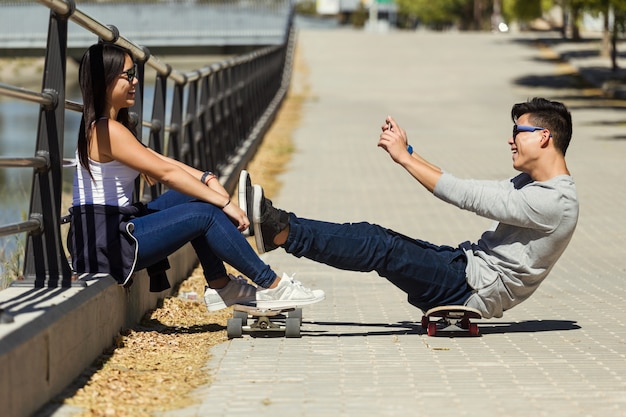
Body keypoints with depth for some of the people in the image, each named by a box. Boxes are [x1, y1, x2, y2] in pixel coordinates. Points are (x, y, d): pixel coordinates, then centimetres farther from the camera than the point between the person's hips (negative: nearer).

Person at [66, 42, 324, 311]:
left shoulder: (101, 127, 15)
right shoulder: (108, 131, -17)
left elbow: (158, 161, 15)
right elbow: (165, 173, -17)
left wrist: (207, 179, 1)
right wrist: (224, 203, -13)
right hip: (107, 243, -10)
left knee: (195, 196, 11)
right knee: (205, 214, -11)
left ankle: (220, 286, 13)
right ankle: (273, 286, -2)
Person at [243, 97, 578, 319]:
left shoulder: (554, 202, -19)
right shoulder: (530, 183, 14)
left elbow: (466, 196, -21)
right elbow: (471, 192, 15)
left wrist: (405, 157, -15)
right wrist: (408, 153, 9)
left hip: (475, 291, -9)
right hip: (468, 265, 9)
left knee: (383, 249, -19)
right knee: (376, 236, -2)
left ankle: (281, 231, -21)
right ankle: (278, 226, -6)